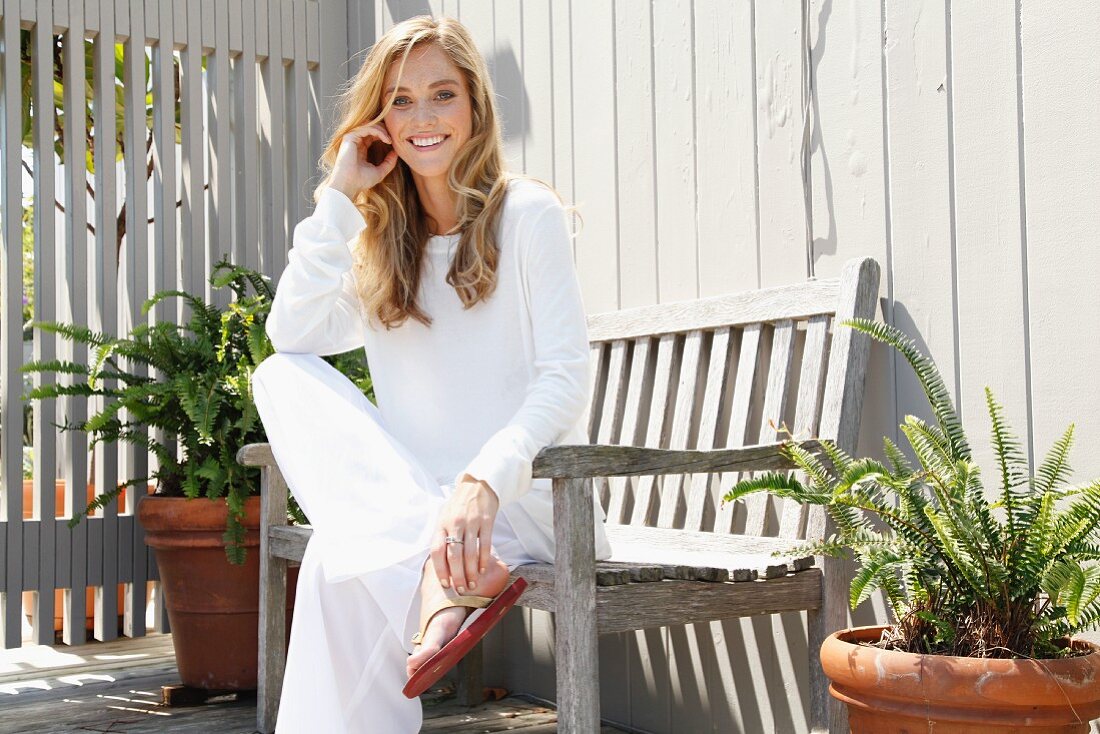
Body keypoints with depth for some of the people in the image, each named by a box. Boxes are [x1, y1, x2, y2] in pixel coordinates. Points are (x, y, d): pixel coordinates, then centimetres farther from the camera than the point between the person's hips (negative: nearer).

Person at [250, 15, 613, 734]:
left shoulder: (528, 212, -2)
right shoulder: (379, 237, 13)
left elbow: (566, 376, -11)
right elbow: (293, 336, -2)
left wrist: (485, 480, -28)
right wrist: (339, 198, -4)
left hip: (528, 494, -6)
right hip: (413, 494, 6)